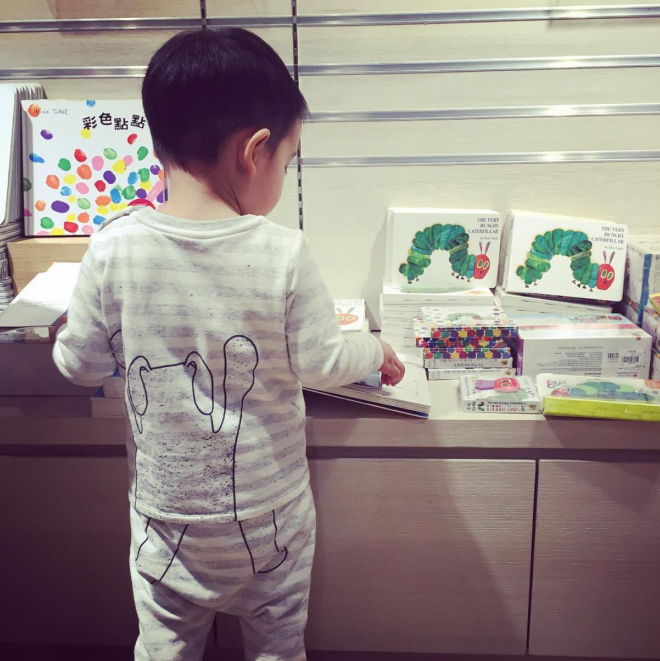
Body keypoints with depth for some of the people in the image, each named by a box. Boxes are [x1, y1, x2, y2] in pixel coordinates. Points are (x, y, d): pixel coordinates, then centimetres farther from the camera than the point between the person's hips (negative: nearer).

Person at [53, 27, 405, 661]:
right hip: (270, 514, -1)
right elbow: (323, 362, -11)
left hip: (165, 513, 2)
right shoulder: (283, 254, -21)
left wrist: (65, 335, 18)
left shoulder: (112, 248, -17)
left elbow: (78, 363, -5)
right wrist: (376, 350, 10)